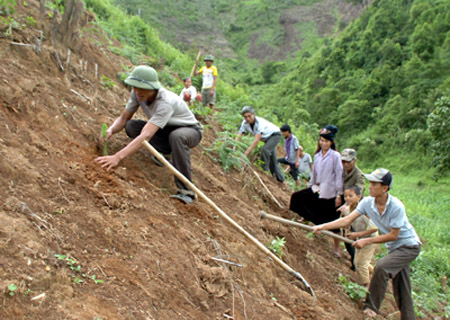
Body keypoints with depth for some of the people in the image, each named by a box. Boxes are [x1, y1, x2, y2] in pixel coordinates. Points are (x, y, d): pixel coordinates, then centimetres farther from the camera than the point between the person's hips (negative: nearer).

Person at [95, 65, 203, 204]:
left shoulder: (165, 103, -38)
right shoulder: (137, 93, -16)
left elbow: (146, 136, -48)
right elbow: (124, 118, -5)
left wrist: (117, 157, -56)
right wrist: (110, 130, -29)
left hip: (190, 130, -6)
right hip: (166, 130, 7)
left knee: (176, 136, -42)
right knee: (131, 126, -16)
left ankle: (186, 191, -35)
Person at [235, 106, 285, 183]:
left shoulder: (260, 122, -38)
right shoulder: (245, 123, -19)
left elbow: (256, 140, -45)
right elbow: (238, 136, -20)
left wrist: (246, 153, -49)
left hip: (275, 134, -7)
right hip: (267, 138, 7)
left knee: (265, 149, -32)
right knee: (272, 160, 10)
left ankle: (265, 171, -17)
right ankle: (281, 180, 21)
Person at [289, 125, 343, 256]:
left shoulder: (335, 156, -10)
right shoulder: (317, 155, 8)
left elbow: (339, 175, -11)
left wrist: (339, 195, -13)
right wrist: (309, 186, 19)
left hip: (330, 192, -6)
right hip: (317, 189, 6)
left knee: (332, 220, 1)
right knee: (297, 196, 3)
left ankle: (337, 247, 16)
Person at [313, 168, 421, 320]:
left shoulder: (396, 207, -28)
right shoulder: (367, 202, -12)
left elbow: (393, 235, -22)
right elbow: (347, 219, -15)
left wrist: (367, 241, -23)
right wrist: (324, 226, -25)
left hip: (409, 246, -7)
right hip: (394, 247, 7)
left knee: (381, 266, -26)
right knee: (401, 290, 12)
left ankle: (372, 307, -13)